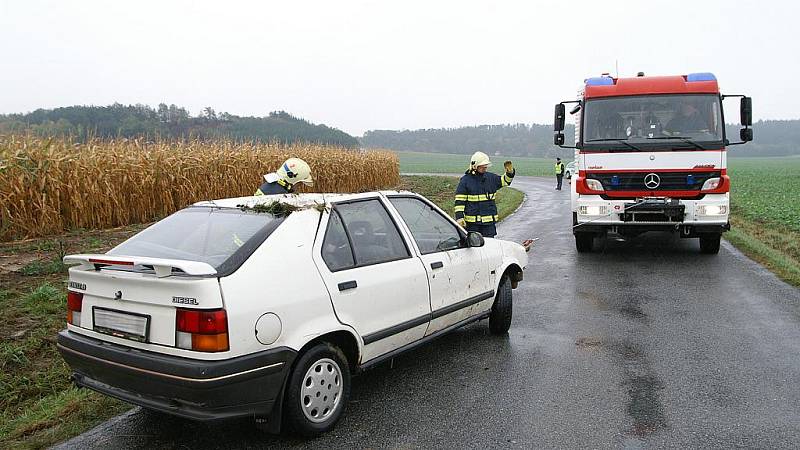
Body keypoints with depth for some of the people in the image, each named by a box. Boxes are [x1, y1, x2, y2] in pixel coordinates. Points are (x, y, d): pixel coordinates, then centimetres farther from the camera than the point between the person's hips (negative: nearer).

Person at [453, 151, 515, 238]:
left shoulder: (491, 177, 9)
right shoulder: (465, 180, -5)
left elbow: (505, 180, 23)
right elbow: (459, 201, -6)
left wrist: (510, 172, 1)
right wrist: (459, 217, -14)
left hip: (489, 221, 4)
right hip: (472, 222, -4)